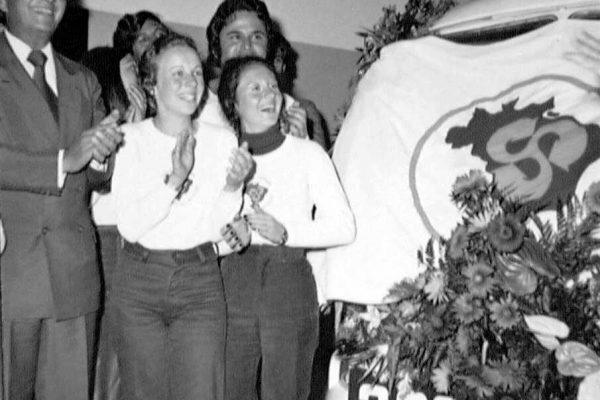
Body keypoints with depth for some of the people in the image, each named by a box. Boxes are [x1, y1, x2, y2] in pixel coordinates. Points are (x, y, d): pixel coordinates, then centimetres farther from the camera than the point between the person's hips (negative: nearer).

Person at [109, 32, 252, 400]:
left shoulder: (222, 140, 1)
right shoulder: (130, 138, -2)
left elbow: (220, 233, 1)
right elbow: (130, 226, -10)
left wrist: (233, 187, -17)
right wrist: (174, 180, -22)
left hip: (201, 282, 0)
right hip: (140, 278, 0)